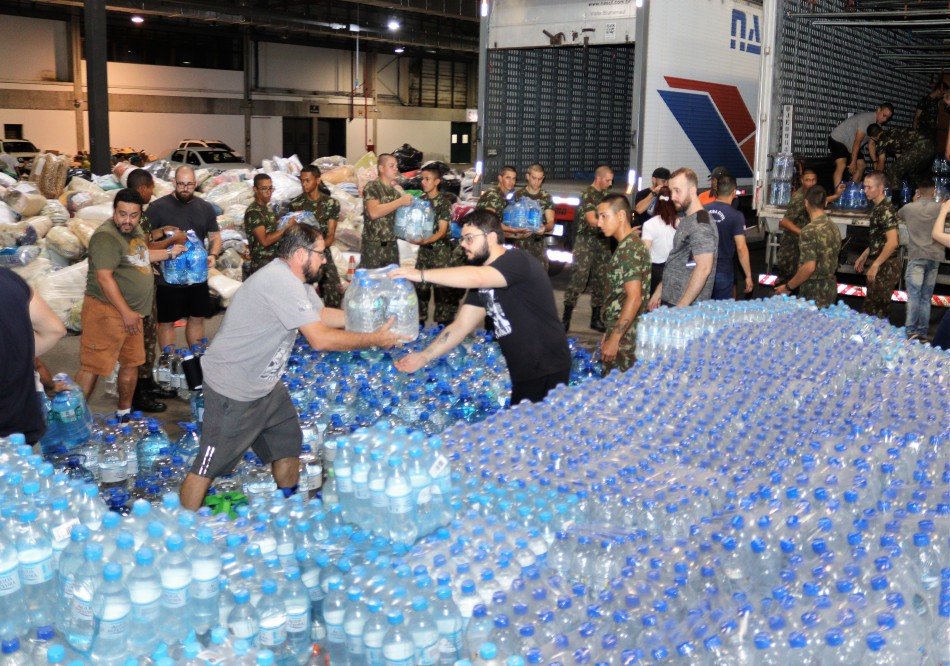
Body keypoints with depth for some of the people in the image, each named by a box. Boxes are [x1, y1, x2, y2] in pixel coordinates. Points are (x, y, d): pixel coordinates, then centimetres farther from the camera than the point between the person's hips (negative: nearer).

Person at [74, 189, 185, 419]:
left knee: (131, 363, 16)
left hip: (131, 311, 9)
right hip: (107, 310, -9)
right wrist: (126, 313, -22)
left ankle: (124, 413, 30)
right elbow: (104, 278, -23)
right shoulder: (106, 236, -18)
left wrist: (170, 253, 36)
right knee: (92, 367, -7)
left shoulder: (135, 230, 11)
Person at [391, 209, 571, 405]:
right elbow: (461, 325, 8)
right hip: (522, 372, 8)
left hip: (547, 370, -8)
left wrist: (421, 274, -33)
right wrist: (424, 357, -1)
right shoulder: (481, 282, 10)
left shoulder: (517, 261, -17)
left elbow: (476, 277, -35)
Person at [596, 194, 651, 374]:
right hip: (621, 333, 9)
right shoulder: (628, 246, 14)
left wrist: (614, 339, -21)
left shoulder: (629, 249, -16)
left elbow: (634, 298, -22)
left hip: (624, 337, -9)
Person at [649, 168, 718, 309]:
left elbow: (703, 269, -23)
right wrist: (659, 291, 18)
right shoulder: (687, 221, 14)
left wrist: (681, 307, -24)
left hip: (687, 307, -9)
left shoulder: (701, 225, -17)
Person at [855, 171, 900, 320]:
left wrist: (875, 266, -23)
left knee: (874, 310, -5)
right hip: (879, 264, 10)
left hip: (885, 267, -10)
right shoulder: (878, 208, 11)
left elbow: (892, 242, -25)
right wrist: (864, 256, 21)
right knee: (881, 308, 16)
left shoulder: (886, 210, -19)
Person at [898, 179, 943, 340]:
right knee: (926, 297, 5)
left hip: (916, 256, -1)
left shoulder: (909, 208, 2)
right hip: (934, 257, 2)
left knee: (914, 295, -6)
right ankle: (923, 332, 5)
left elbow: (898, 215, 25)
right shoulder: (939, 207, 2)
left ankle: (910, 331, -16)